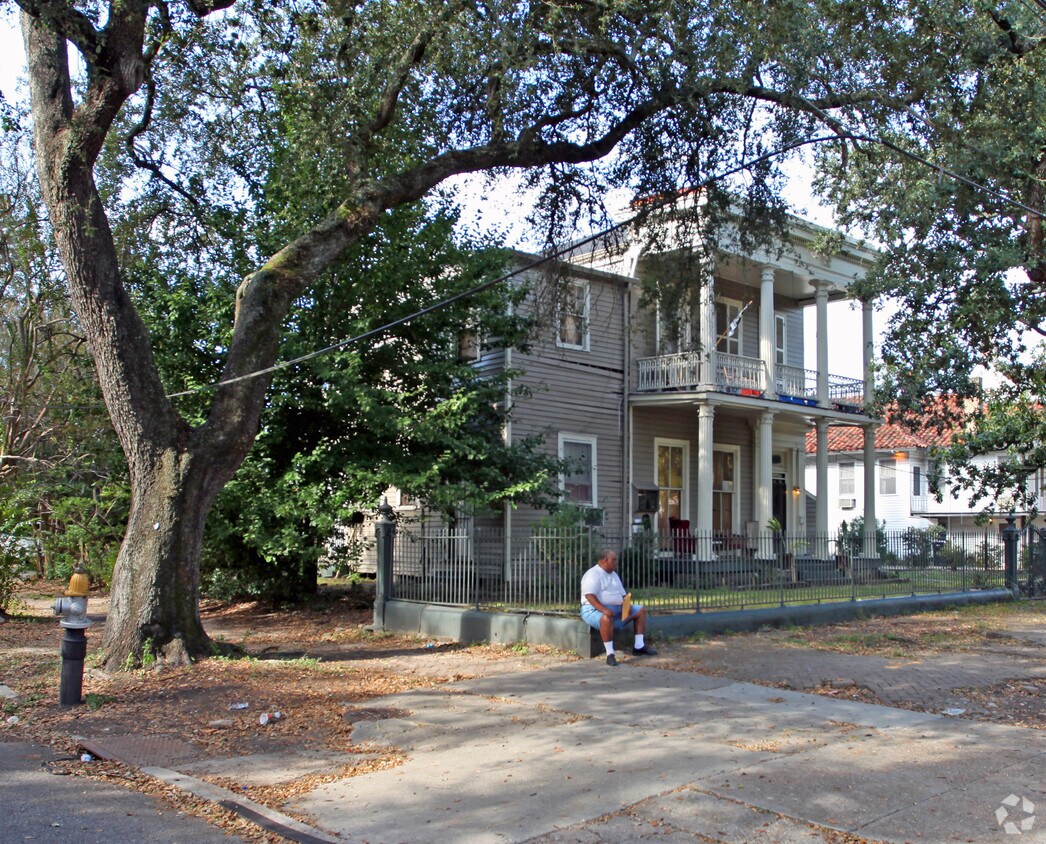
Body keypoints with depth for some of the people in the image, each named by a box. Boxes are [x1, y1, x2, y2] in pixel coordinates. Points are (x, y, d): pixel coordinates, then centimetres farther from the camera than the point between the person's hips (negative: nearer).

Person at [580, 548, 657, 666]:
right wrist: (603, 609, -36)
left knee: (641, 610, 4)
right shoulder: (593, 574, -10)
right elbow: (589, 595, -23)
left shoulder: (614, 574, 18)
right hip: (594, 609, -9)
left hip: (616, 608, 9)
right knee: (606, 618, -42)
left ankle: (639, 646, 2)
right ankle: (610, 654, -35)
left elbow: (622, 594, 19)